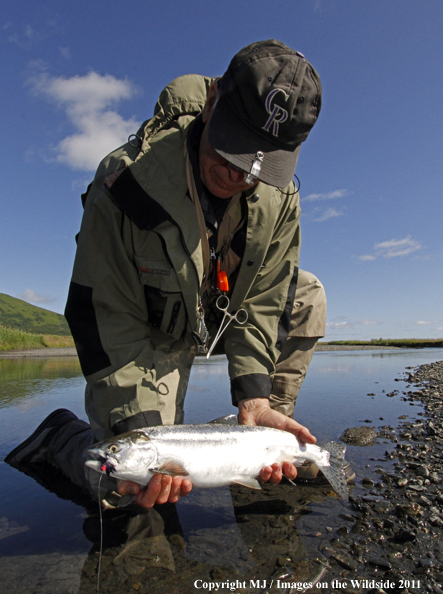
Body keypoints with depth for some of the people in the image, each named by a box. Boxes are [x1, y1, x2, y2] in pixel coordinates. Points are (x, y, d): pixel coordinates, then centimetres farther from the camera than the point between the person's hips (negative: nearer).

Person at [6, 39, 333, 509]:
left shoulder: (280, 196, -17)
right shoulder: (127, 181, -30)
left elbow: (260, 303, -14)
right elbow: (106, 318, -26)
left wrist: (254, 400, -23)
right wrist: (140, 429, -32)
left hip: (222, 317, 5)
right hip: (148, 335, -4)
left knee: (307, 298, -10)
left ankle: (265, 429, 0)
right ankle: (62, 434, 19)